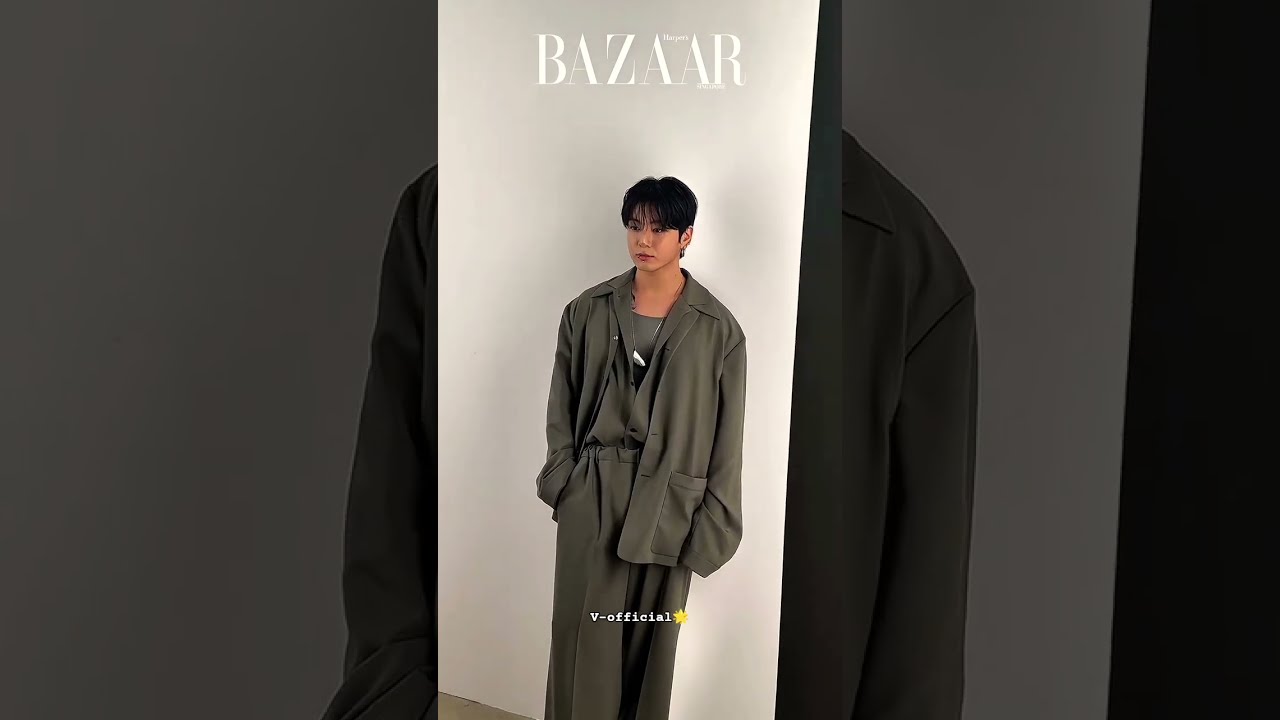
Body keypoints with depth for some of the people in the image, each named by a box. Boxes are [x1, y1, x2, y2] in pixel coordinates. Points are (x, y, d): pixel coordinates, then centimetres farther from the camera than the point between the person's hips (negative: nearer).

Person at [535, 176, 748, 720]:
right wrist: (564, 484, -1)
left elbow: (726, 437, -3)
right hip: (590, 500, 1)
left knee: (651, 643, 12)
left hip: (667, 508, -1)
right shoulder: (587, 312, 0)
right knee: (582, 639, 7)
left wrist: (712, 528, -4)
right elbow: (561, 409, 6)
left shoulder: (718, 330, -5)